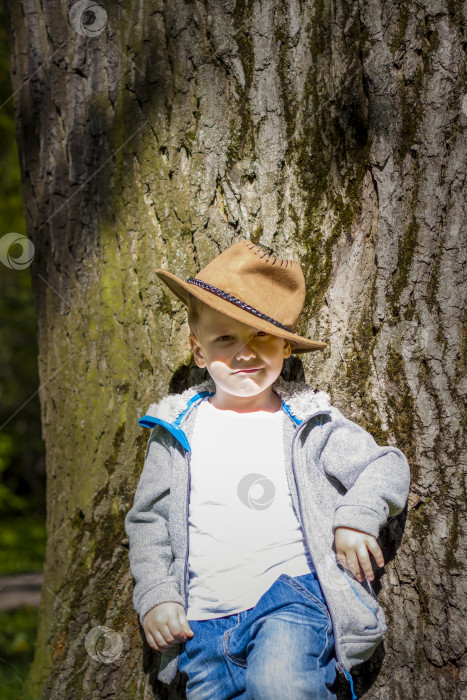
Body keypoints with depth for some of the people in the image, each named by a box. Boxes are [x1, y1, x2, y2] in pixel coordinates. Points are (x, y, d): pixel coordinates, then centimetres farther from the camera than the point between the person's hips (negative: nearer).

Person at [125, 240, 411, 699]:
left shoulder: (309, 422, 7)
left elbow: (387, 466, 10)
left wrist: (358, 515, -9)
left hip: (292, 594, -3)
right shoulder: (177, 431, 10)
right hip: (203, 623, 4)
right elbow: (147, 520, 16)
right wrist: (154, 594, 4)